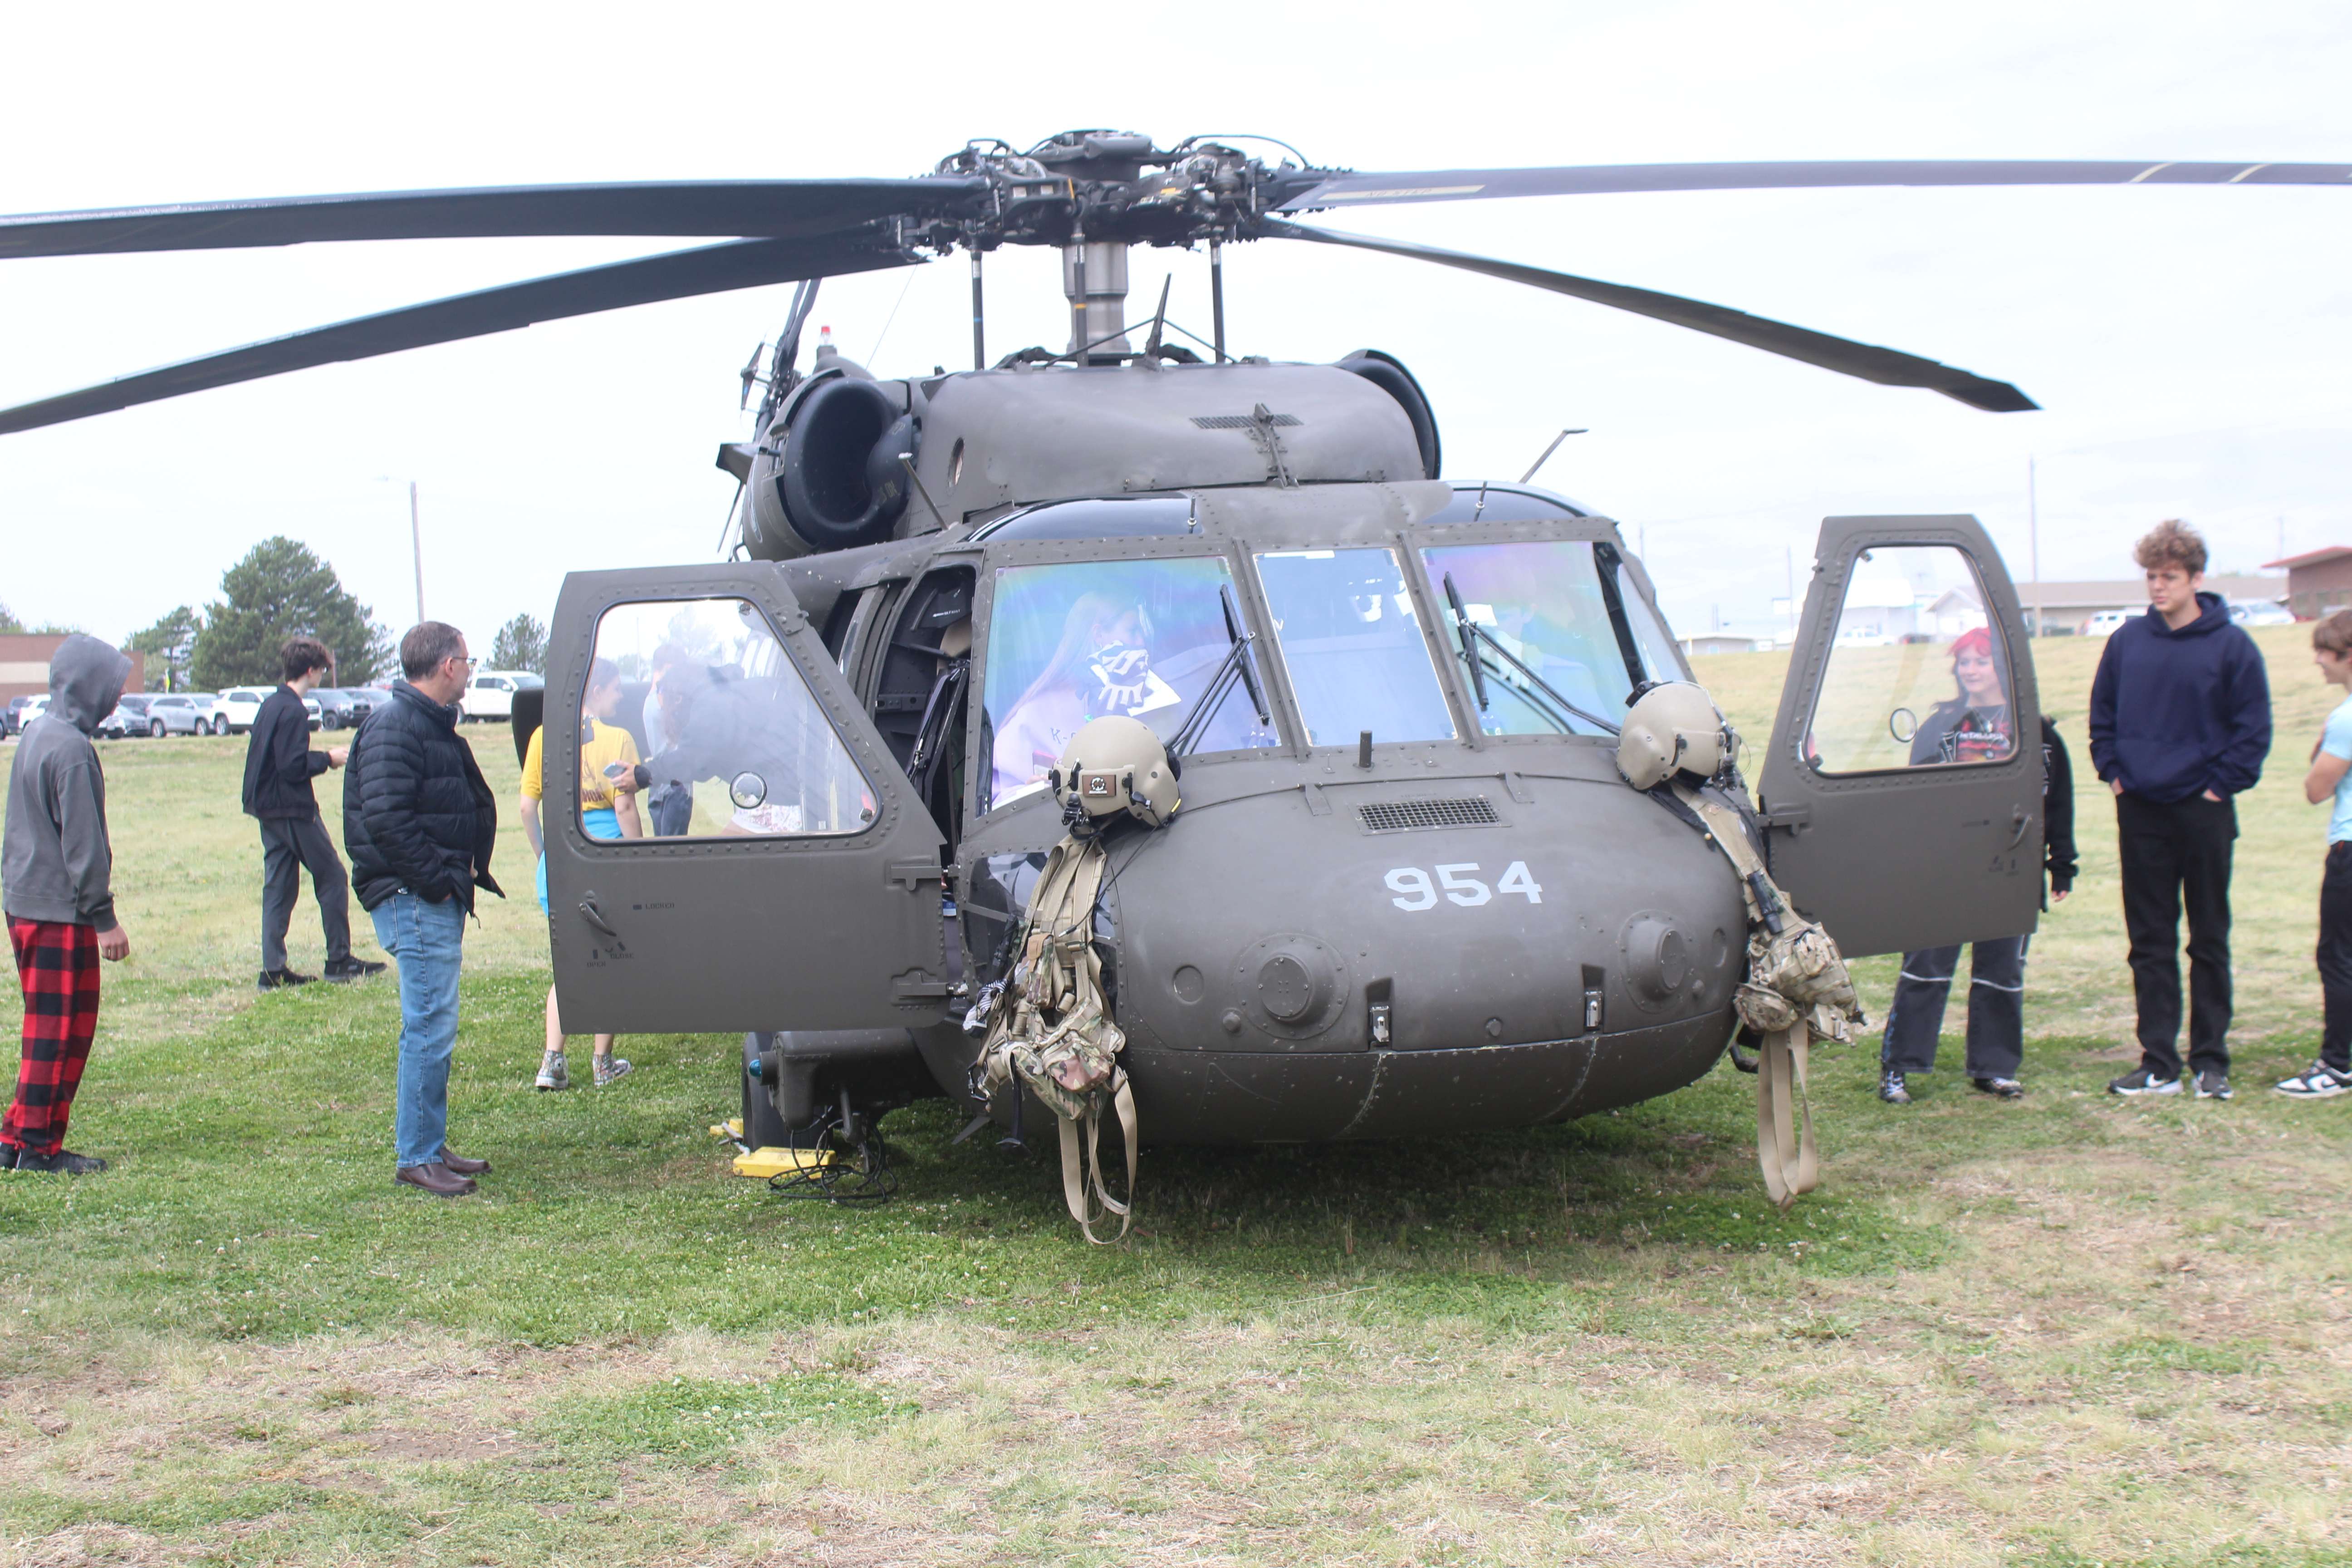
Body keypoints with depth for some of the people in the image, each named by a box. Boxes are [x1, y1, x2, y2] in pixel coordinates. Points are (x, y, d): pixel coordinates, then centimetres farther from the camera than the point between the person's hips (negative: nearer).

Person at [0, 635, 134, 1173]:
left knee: (51, 1027, 14)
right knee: (60, 1028, -2)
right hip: (59, 911, -9)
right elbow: (82, 844, -18)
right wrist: (105, 919, -14)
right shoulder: (71, 749, -17)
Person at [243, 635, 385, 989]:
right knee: (332, 878, 2)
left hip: (267, 809, 9)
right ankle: (339, 960, 6)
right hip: (293, 810, -9)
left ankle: (273, 969, 6)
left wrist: (321, 757, 13)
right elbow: (293, 767, -22)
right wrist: (328, 759, -7)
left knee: (278, 887, 8)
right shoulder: (294, 711, -17)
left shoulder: (270, 706, 12)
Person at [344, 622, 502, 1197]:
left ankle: (430, 1146, 22)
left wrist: (470, 875, 10)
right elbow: (386, 819, -24)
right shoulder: (394, 728, -14)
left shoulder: (435, 725, 18)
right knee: (431, 1027, -8)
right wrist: (436, 881, -19)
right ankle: (416, 1157, -3)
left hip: (440, 899, 11)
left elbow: (472, 808, 23)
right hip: (415, 901, -11)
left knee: (432, 1026, 14)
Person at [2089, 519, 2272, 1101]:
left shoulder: (2231, 646, -6)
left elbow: (2254, 729, -3)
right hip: (2140, 812, 3)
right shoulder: (2128, 641, 3)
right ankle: (2158, 1063, 11)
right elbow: (2101, 714, 14)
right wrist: (2113, 770, 4)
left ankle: (2211, 1062, 14)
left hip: (2204, 812, -3)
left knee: (2209, 941, 7)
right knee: (2150, 943, 6)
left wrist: (2221, 784, -8)